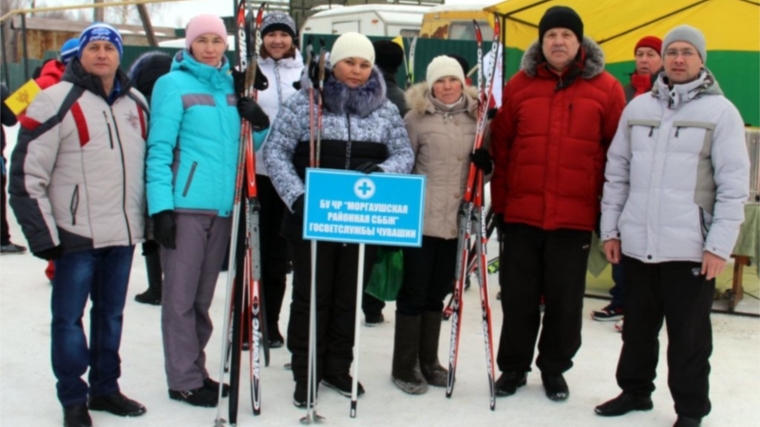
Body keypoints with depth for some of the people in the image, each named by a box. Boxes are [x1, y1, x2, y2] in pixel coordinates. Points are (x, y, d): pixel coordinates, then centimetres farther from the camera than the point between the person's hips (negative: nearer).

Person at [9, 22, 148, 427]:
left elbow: (150, 161, 20)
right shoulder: (56, 102, -9)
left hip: (123, 234, 6)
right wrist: (44, 236, -13)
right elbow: (26, 175, -11)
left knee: (111, 314, 15)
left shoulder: (136, 102, 10)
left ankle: (105, 388, 29)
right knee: (68, 318, 3)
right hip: (76, 236, -5)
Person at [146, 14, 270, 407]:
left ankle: (195, 371, 25)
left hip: (222, 205, 6)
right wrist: (161, 206, -16)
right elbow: (159, 149, -8)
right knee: (181, 295, 0)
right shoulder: (173, 84, -3)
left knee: (203, 295, 14)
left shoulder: (231, 85, 14)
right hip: (185, 204, -6)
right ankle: (183, 380, 10)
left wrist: (258, 124, -2)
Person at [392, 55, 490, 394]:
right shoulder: (416, 117, -4)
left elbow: (484, 164, 19)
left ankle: (428, 361, 25)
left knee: (438, 291, 13)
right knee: (414, 290, 1)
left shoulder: (475, 117, 9)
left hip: (456, 219, 4)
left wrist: (487, 162, -4)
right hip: (421, 217, -4)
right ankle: (404, 366, 12)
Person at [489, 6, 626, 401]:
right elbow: (500, 147, 6)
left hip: (575, 216, -1)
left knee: (565, 298, 10)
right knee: (517, 295, 10)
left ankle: (554, 368, 28)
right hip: (521, 213, 1)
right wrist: (499, 203, 5)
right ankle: (513, 366, 27)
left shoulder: (606, 88, 0)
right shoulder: (519, 85, 3)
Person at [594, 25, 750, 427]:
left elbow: (734, 185, -6)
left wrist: (719, 245, -12)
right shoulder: (637, 108, 9)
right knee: (637, 326, 17)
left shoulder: (720, 111, -3)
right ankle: (635, 390, 34)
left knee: (689, 334, 4)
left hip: (690, 248, -4)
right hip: (636, 243, 4)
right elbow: (617, 172, 12)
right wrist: (610, 228, 8)